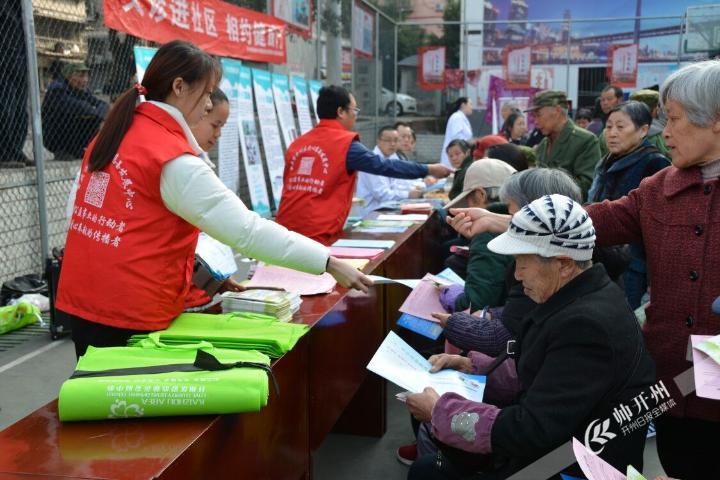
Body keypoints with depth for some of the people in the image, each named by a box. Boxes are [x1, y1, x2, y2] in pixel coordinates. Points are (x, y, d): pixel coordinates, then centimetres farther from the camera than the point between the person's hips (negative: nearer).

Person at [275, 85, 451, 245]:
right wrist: (428, 170, 7)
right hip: (317, 235, -6)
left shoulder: (297, 144, 12)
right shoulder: (345, 144, -5)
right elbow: (385, 166, -3)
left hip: (286, 230, 6)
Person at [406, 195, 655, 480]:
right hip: (553, 447, 8)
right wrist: (473, 366, 1)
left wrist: (439, 411, -19)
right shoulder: (579, 296, 1)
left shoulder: (587, 325, -29)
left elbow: (531, 433, -28)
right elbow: (537, 374, 11)